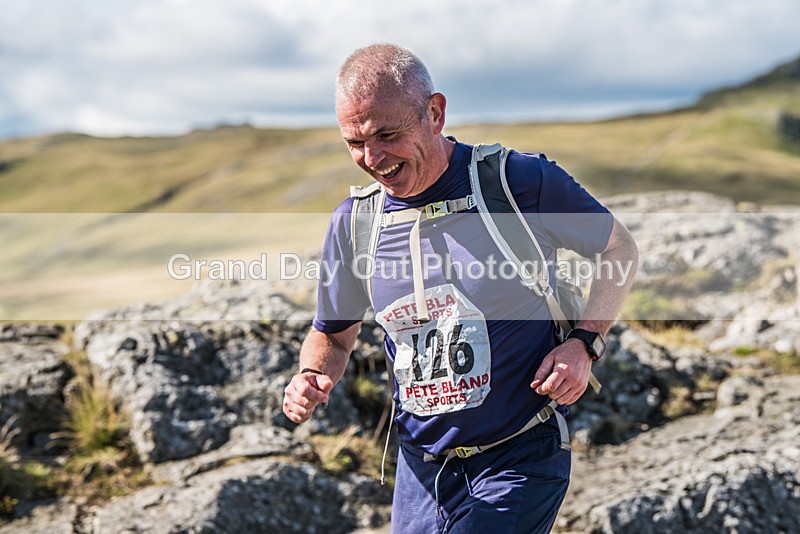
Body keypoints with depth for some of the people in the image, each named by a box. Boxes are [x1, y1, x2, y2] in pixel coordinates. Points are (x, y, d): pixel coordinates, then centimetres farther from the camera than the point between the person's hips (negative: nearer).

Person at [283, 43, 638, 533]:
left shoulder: (524, 182, -12)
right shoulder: (353, 221, -1)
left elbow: (620, 249, 4)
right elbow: (333, 336, 14)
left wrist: (583, 344, -10)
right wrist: (312, 379, -9)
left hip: (522, 461, -4)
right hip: (422, 467, 5)